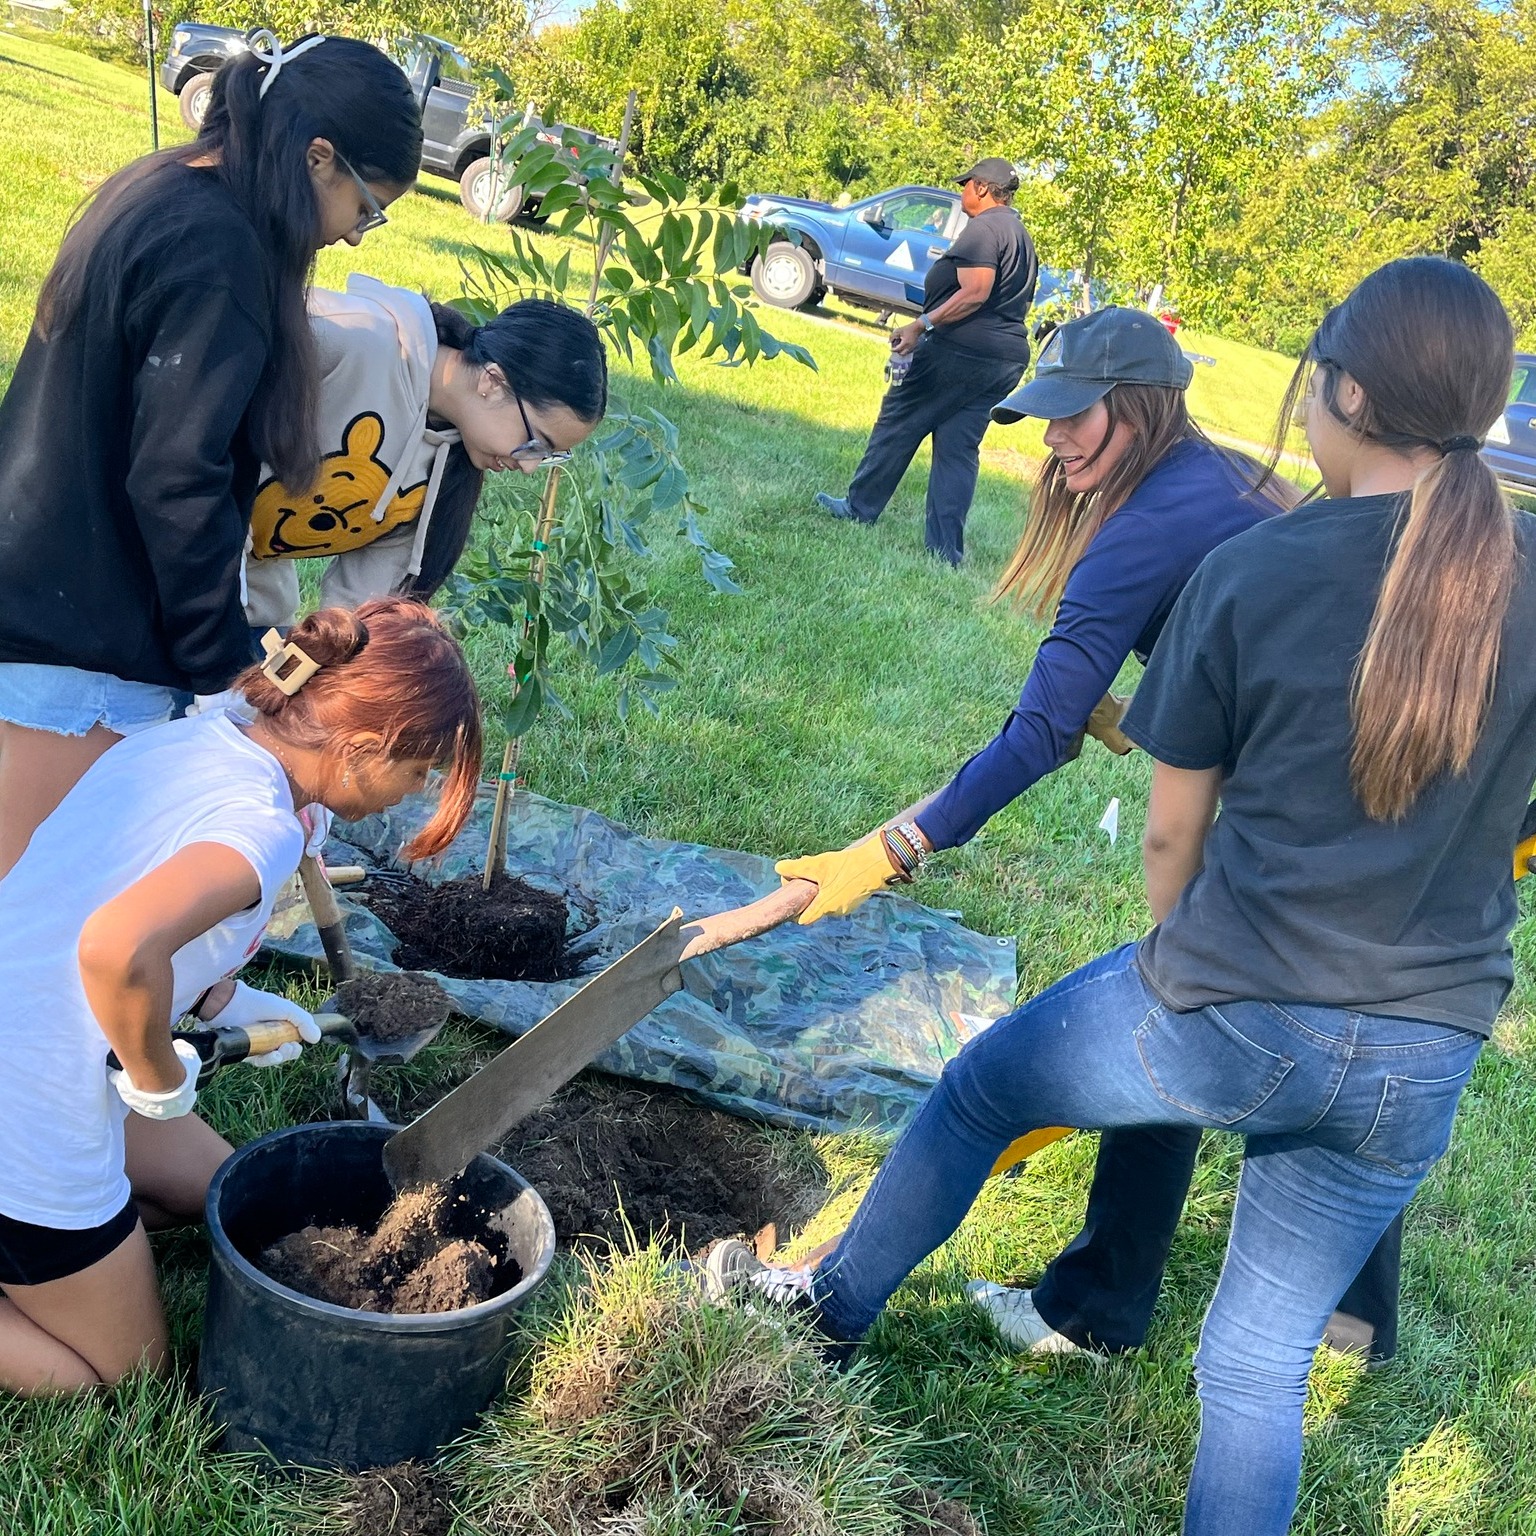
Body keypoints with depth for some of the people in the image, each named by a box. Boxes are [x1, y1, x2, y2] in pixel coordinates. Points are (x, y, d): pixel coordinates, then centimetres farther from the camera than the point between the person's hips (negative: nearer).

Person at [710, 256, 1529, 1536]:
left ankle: (838, 1303, 46)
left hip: (1227, 1018, -3)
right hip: (1423, 1063, 3)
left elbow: (1172, 834, -4)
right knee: (1259, 1362, 19)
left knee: (981, 1088, 25)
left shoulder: (1250, 571, -13)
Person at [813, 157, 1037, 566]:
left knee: (898, 424, 7)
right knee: (958, 449, 7)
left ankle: (860, 507, 20)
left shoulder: (983, 228, -11)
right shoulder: (1022, 237, 19)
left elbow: (974, 293, -23)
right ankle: (946, 550, 2)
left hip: (960, 349, -9)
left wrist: (921, 325, -23)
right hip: (1009, 358, 9)